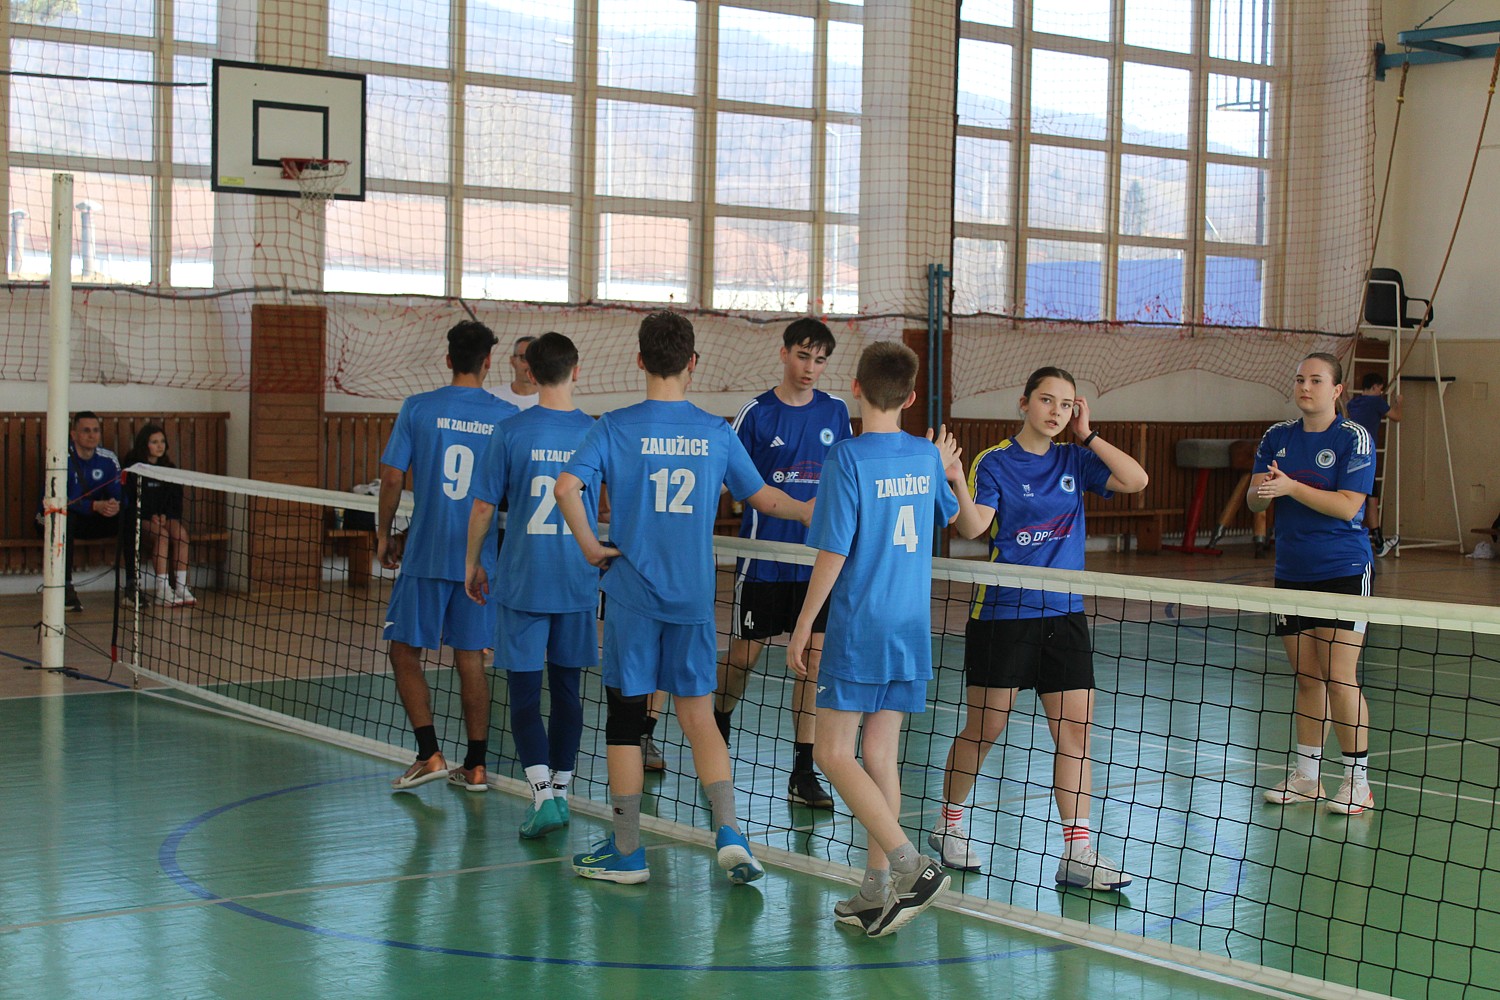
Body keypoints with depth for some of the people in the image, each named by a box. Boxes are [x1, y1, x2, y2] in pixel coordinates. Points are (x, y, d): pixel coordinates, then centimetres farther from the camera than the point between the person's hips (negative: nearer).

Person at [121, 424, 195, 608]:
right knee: (161, 535, -33)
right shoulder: (133, 468, -2)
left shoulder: (169, 469, 12)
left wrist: (165, 516, -8)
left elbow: (176, 500, 12)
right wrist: (151, 517, -18)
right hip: (139, 519, -4)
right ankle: (162, 590, -37)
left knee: (180, 532, -28)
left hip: (164, 517, 4)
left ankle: (181, 587, -31)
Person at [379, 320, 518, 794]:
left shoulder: (418, 408, -4)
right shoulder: (507, 416, 1)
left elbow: (392, 477, -4)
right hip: (482, 558, 2)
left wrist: (385, 534, 9)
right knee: (471, 659, 10)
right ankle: (475, 767, 13)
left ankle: (430, 755, 1)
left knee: (405, 653, 10)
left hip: (426, 555, -2)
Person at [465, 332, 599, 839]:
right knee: (566, 687, 15)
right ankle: (560, 792, 22)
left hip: (522, 583, -3)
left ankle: (543, 792, -13)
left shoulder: (511, 432, -8)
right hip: (580, 584, 3)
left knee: (525, 692, 1)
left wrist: (472, 562, 11)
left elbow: (483, 506, -4)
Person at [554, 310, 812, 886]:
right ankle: (729, 831, -3)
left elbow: (567, 487, -19)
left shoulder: (615, 428, -5)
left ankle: (626, 851, 12)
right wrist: (806, 511, 29)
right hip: (694, 598, 2)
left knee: (625, 719, 7)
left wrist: (591, 548, -8)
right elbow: (763, 498, 11)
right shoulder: (715, 432, 2)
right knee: (699, 717, 11)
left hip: (631, 595, -2)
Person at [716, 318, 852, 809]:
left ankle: (803, 773, 4)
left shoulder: (835, 411, 6)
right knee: (745, 654, 5)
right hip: (763, 555, -2)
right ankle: (719, 724, 36)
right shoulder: (756, 413, -4)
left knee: (814, 657, -1)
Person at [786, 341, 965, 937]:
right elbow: (951, 514, 27)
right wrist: (951, 469, 45)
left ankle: (912, 864, -13)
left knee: (834, 754, -1)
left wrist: (804, 625, -6)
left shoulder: (849, 458, -13)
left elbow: (833, 553, -15)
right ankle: (877, 895, 11)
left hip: (858, 630, -6)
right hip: (911, 631, 6)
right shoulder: (926, 457, 6)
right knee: (880, 756, 9)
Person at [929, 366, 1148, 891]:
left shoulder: (1074, 459, 9)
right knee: (982, 730, 4)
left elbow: (1136, 480, -1)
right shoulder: (994, 462, -5)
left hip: (1064, 614, 4)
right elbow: (972, 528, -17)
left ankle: (1077, 852, 0)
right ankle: (948, 824, 25)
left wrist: (1087, 435, -2)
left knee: (1075, 729, -2)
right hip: (1002, 614, -4)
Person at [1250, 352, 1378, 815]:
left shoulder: (1355, 439, -7)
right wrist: (1262, 491, -19)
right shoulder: (1277, 437, 9)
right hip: (1291, 572, 5)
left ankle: (1358, 782, 1)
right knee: (1307, 679, 10)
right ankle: (1306, 776, 19)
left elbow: (1347, 505, -16)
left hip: (1343, 572, -5)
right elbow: (1254, 500, 5)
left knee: (1340, 678, -8)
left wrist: (1291, 486, -24)